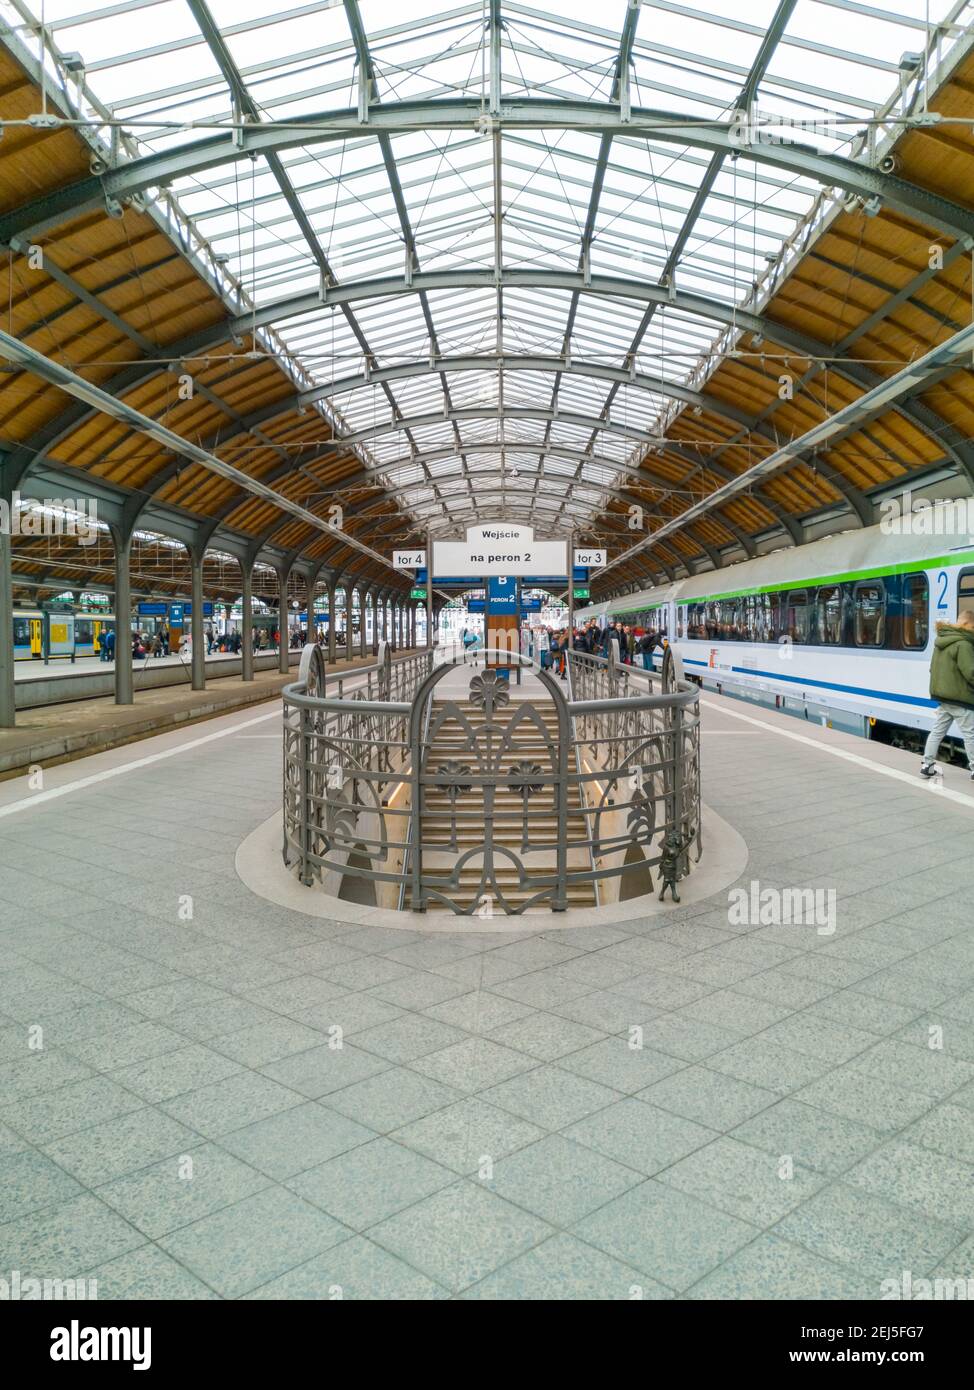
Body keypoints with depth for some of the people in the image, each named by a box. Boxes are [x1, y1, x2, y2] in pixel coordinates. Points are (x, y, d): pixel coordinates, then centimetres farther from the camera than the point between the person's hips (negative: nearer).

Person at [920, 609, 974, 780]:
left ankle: (927, 765, 13)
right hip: (959, 697, -8)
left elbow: (934, 668, 18)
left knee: (937, 731, 12)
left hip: (942, 695, 8)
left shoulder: (941, 642, 10)